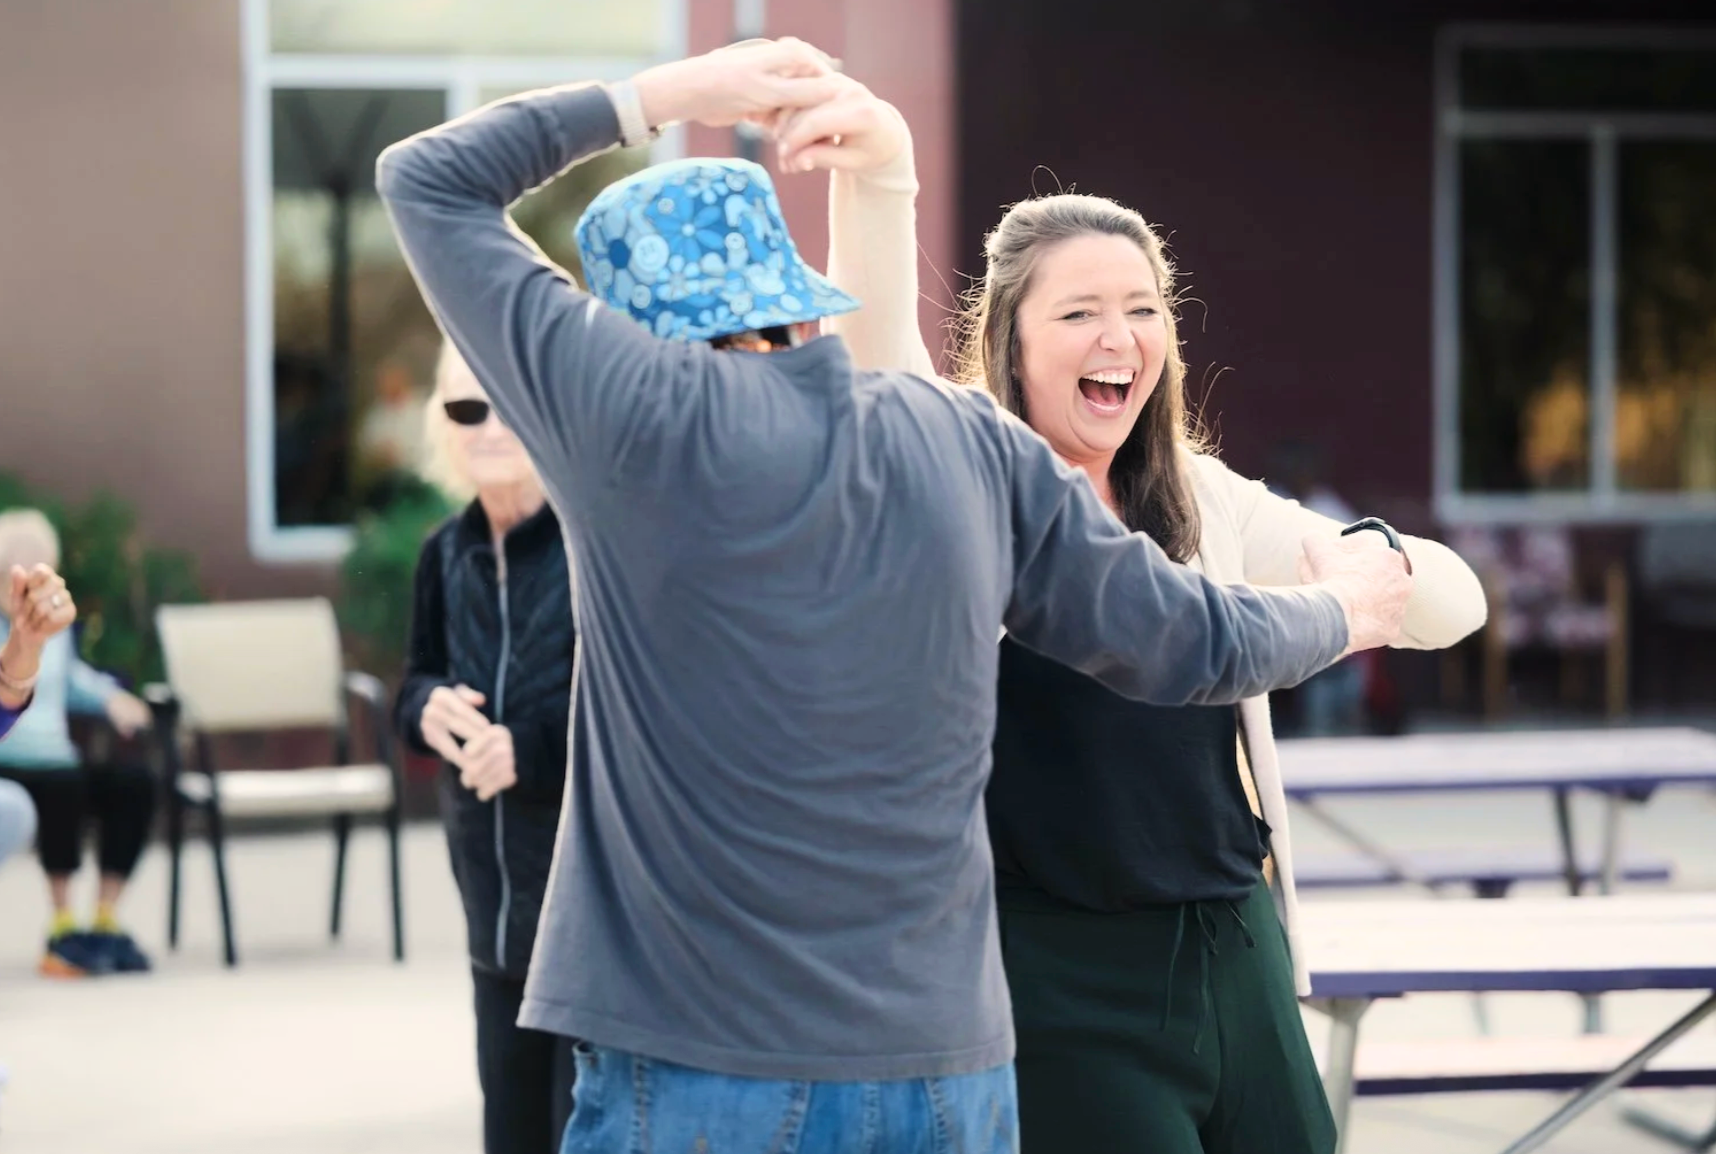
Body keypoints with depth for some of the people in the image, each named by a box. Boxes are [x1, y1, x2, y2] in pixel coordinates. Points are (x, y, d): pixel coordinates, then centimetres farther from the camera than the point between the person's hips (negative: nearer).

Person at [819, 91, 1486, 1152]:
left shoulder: (1206, 503, 9)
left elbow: (1455, 601, 7)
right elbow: (876, 348, -23)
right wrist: (877, 172, -41)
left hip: (1236, 956, 5)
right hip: (1059, 978, -5)